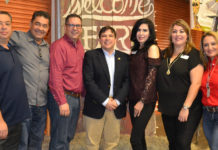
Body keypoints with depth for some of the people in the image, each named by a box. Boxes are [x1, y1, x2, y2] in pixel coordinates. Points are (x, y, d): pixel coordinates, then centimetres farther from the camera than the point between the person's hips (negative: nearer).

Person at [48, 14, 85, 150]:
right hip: (63, 98, -8)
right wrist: (62, 102, -19)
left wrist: (83, 93, 11)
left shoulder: (79, 45, 13)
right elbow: (55, 76, -17)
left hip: (76, 97, 8)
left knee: (69, 136, 18)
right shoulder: (59, 45, -12)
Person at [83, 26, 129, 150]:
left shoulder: (124, 57, 10)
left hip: (116, 107, 3)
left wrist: (117, 101, -8)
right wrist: (105, 101, -12)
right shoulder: (91, 55, 1)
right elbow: (88, 81, -7)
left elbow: (127, 81, 4)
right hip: (95, 106, -2)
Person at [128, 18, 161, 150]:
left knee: (135, 138, -7)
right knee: (139, 135, 14)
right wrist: (130, 97, 10)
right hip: (134, 98, 7)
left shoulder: (152, 48, -8)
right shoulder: (135, 50, 14)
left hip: (146, 100, -7)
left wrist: (142, 101, -15)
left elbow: (152, 75, -13)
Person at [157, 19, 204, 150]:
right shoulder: (165, 54, 10)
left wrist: (186, 107, -18)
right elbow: (160, 79, 21)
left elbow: (196, 83, -14)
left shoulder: (193, 54, -6)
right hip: (167, 110, 5)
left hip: (188, 110, -5)